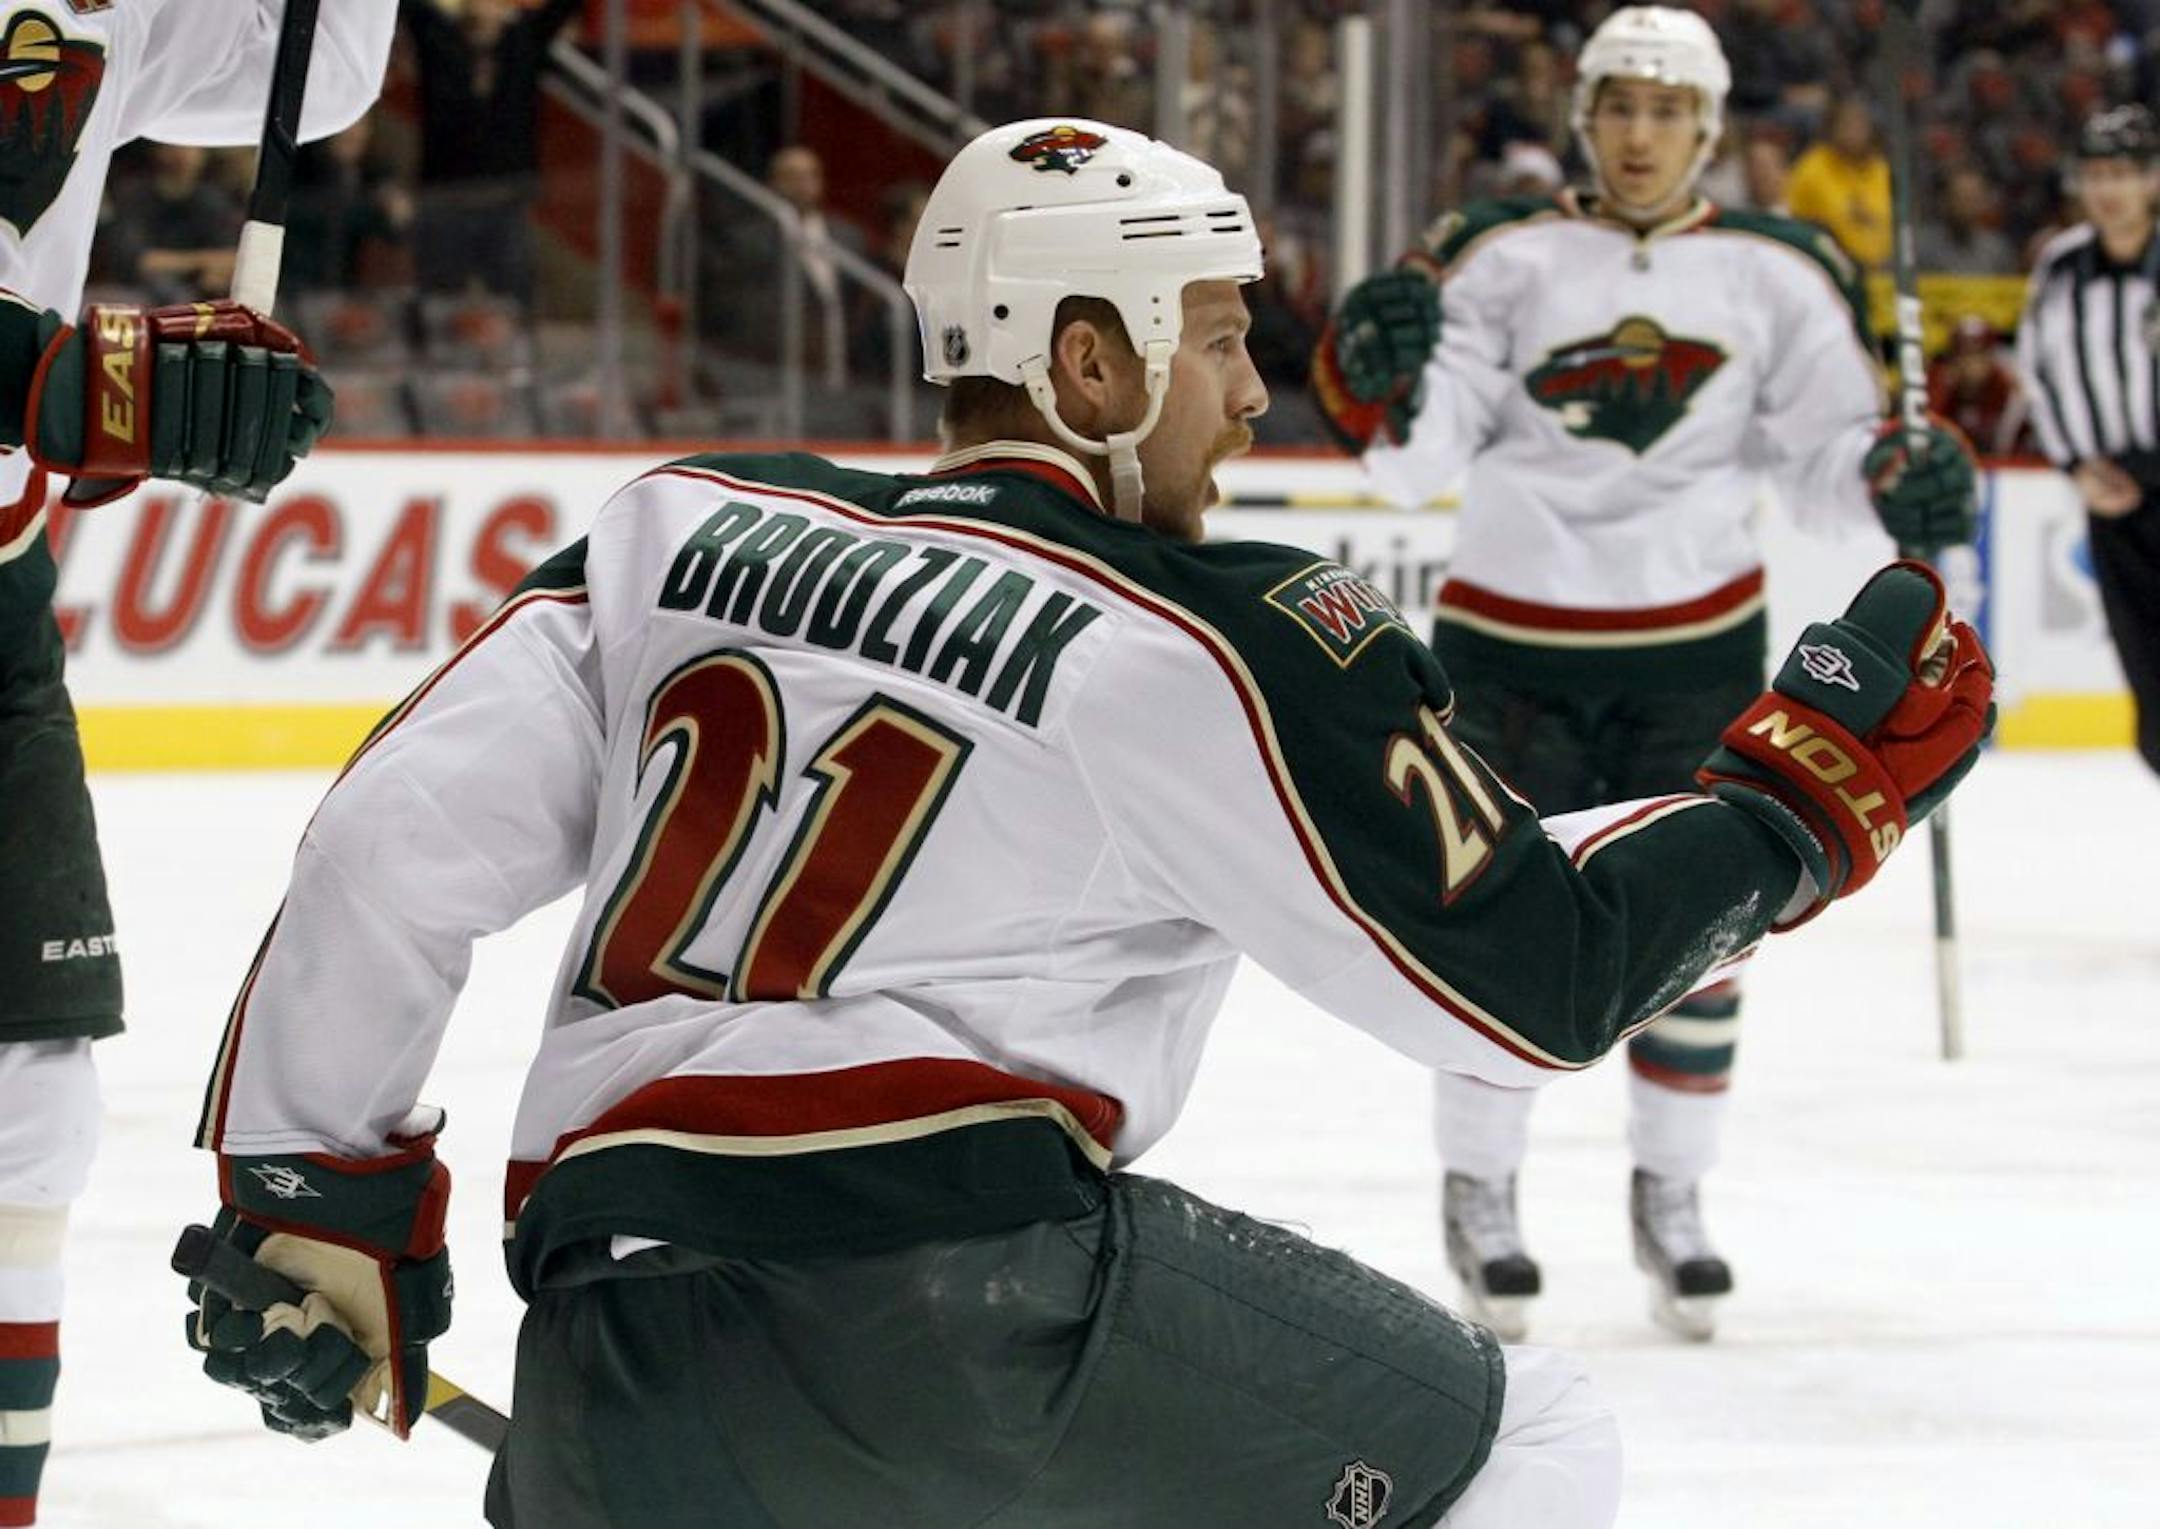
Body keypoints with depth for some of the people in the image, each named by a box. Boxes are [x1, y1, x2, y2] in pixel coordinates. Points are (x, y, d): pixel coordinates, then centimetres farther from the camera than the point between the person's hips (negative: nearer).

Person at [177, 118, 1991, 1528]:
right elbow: (1536, 975, 4)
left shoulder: (691, 529, 16)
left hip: (605, 1373, 5)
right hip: (960, 1298, -5)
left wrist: (316, 1202, 19)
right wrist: (1806, 784, 17)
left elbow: (395, 846, 10)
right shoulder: (1228, 641, 2)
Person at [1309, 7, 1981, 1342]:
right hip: (1513, 637, -1)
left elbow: (1828, 450, 3)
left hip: (1695, 643, 1)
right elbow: (1414, 455, -7)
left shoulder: (1778, 278, 0)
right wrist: (1381, 371, -28)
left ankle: (1673, 1195, 19)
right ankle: (1479, 1192, 13)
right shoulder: (1502, 258, -3)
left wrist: (1901, 483, -18)